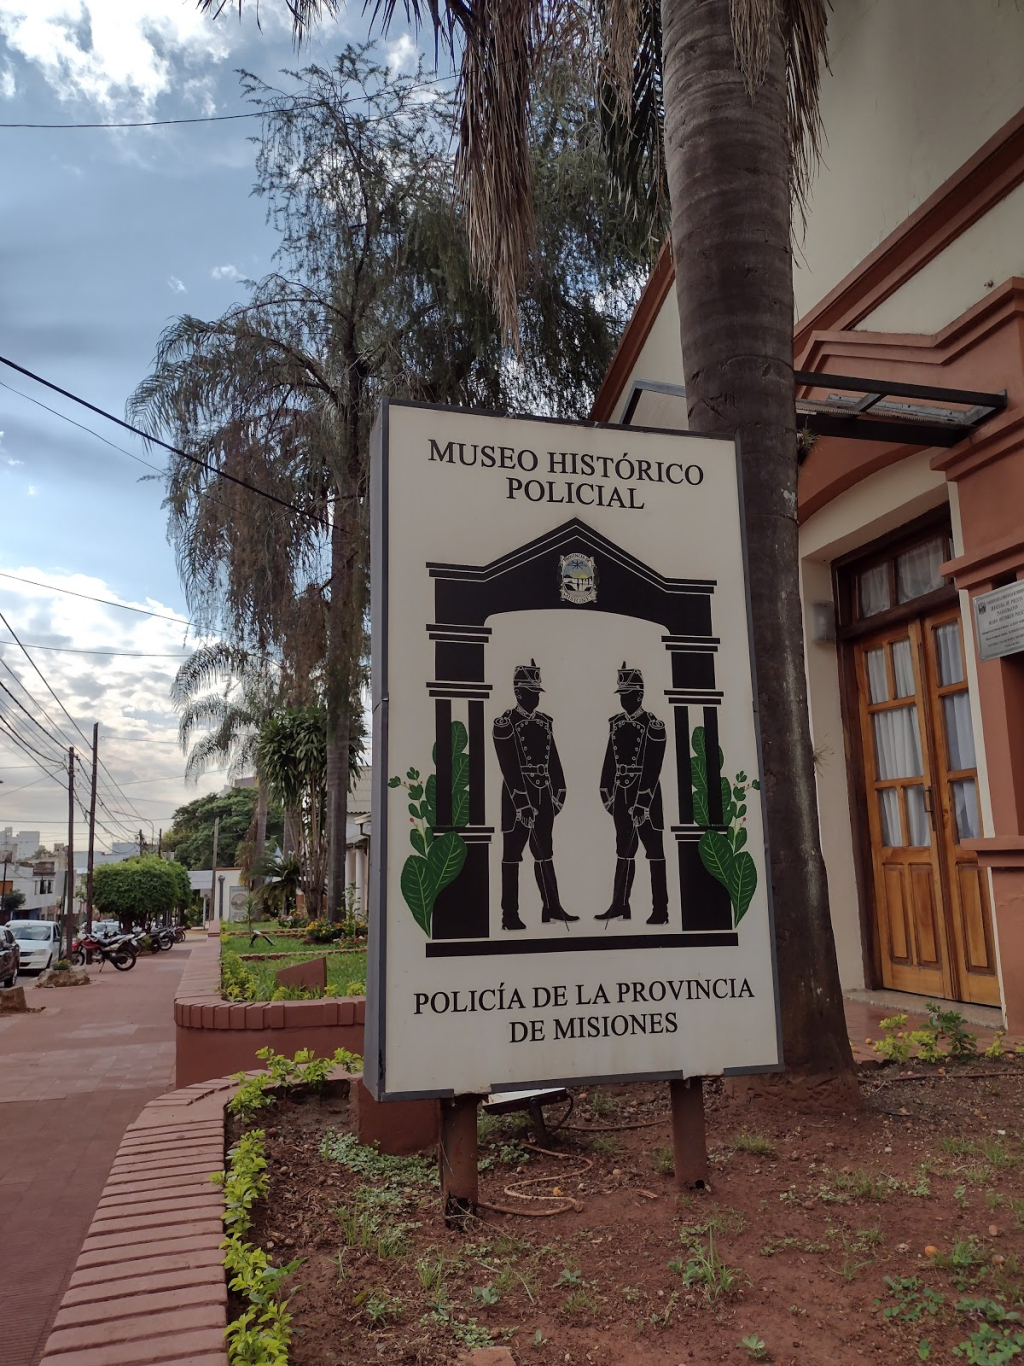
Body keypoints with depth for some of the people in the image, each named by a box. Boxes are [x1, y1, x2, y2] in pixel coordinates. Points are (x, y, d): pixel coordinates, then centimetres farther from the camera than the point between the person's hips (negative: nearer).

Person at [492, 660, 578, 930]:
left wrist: (559, 791, 5)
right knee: (512, 854, 1)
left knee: (544, 852, 13)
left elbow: (553, 759, 14)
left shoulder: (545, 722, 11)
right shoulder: (504, 724, -10)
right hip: (518, 798, -6)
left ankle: (551, 908, 22)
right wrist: (522, 804, -20)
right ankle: (510, 915, 5)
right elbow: (509, 768, -16)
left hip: (544, 797, 6)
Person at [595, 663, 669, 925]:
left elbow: (653, 769, -16)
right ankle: (620, 906, 19)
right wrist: (606, 791, 8)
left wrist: (642, 803, -19)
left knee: (654, 850, 1)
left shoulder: (654, 726, -11)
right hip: (621, 795, 6)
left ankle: (660, 910, 6)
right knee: (624, 849, 12)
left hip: (646, 795, -6)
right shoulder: (616, 723, 9)